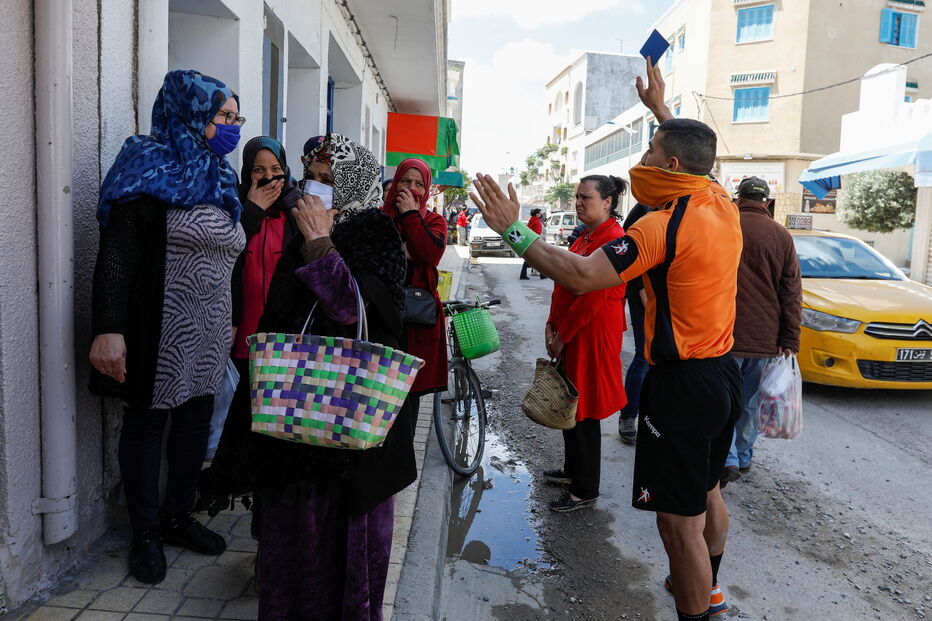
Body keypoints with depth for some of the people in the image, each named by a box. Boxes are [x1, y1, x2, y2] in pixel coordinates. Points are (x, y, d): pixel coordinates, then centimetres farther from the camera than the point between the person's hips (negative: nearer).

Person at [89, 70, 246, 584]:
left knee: (196, 421, 13)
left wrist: (230, 325, 18)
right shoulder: (151, 169, -8)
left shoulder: (219, 180, 14)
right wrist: (109, 330, -23)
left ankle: (177, 518, 30)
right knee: (146, 424, 7)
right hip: (159, 331, -7)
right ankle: (145, 534, 23)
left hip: (207, 335, 7)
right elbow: (116, 254, -16)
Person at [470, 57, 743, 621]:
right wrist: (660, 107, 37)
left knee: (680, 521, 2)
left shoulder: (666, 225, -21)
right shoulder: (722, 204, 5)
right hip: (725, 373, 10)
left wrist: (513, 230, -21)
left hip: (683, 384, -10)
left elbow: (580, 277, -28)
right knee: (708, 493, 26)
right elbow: (694, 157, 27)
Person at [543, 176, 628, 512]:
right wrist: (552, 324, 4)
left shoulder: (613, 239, -17)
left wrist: (563, 335, -16)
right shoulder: (585, 238, 14)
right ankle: (572, 469, 38)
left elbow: (594, 296, -21)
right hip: (569, 333, 10)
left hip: (593, 334, -9)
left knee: (584, 412, 0)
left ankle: (585, 491, 15)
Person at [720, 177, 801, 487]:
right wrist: (790, 340, 3)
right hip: (765, 335, 3)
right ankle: (743, 458, 25)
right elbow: (792, 292, 2)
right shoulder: (782, 236, 6)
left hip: (725, 332, -3)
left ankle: (727, 459, -6)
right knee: (750, 401, 15)